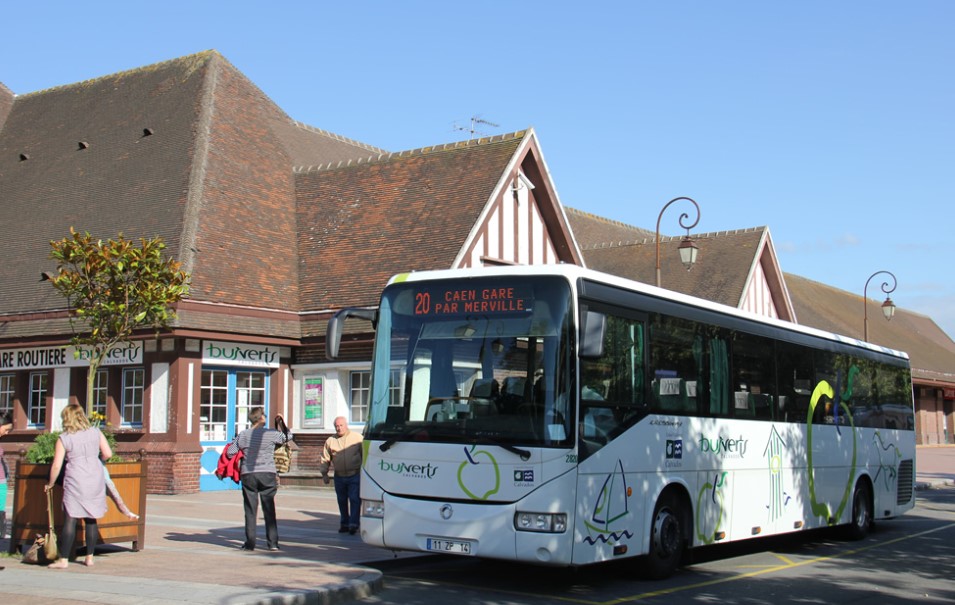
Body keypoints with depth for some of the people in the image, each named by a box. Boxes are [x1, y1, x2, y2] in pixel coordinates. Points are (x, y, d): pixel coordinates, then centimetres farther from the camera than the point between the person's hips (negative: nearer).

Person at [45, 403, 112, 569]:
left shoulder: (64, 438, -2)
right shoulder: (95, 433, 6)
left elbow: (56, 465, -4)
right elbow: (108, 454, 3)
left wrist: (50, 484, 11)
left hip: (75, 481, -3)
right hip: (96, 479, 3)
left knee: (70, 519, -2)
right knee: (91, 519, 10)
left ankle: (63, 559, -3)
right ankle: (89, 557, 14)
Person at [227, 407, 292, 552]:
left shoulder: (242, 435, 2)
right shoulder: (271, 433, -4)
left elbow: (229, 453, 2)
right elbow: (288, 436, 10)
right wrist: (282, 422, 22)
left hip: (248, 475, 1)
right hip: (267, 474, -1)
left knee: (250, 510, 6)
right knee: (269, 510, 4)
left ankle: (250, 542, 5)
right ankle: (272, 542, 3)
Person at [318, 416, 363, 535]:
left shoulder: (357, 437, -1)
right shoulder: (330, 441, 4)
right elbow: (324, 459, 9)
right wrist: (324, 473, 3)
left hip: (355, 476, -3)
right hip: (339, 477, 3)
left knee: (355, 500, -9)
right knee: (342, 501, 10)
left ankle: (353, 524, -8)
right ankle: (344, 524, 21)